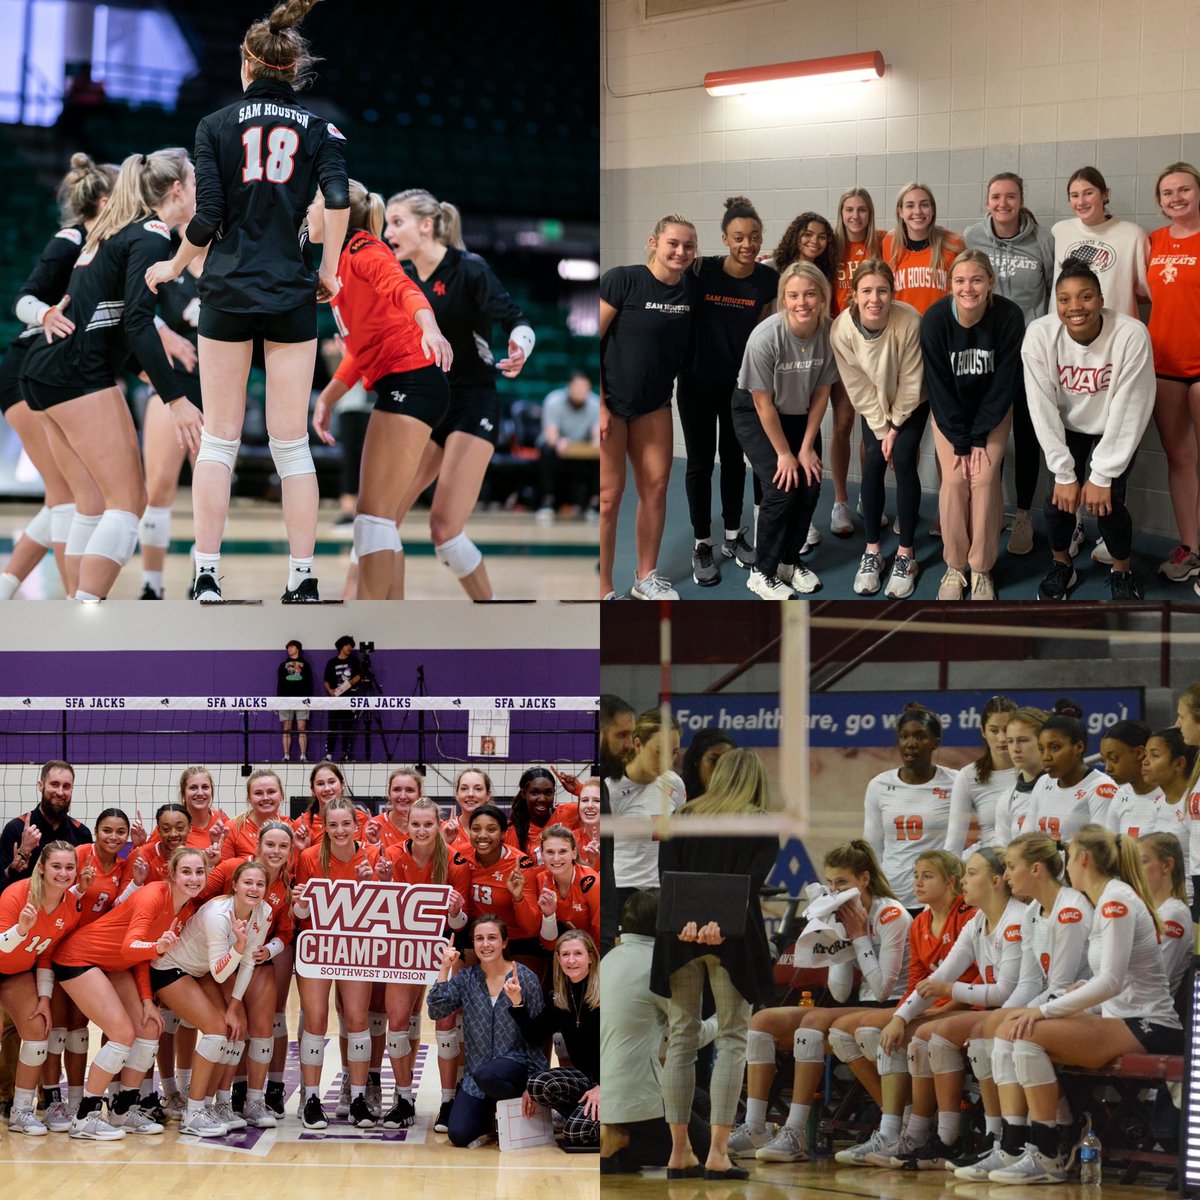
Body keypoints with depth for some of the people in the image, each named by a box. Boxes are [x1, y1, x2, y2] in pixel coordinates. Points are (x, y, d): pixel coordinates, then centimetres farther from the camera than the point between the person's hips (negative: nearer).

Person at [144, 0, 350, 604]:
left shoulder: (217, 124, 2)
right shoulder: (318, 127, 4)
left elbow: (206, 219, -5)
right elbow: (339, 198, -12)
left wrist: (172, 267, 11)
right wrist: (328, 270, 1)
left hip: (227, 293, 0)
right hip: (291, 298, 0)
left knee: (218, 440, 5)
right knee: (292, 444, 4)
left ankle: (206, 577, 1)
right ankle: (302, 581, 1)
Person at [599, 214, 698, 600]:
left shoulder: (692, 288, -1)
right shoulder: (622, 280, -17)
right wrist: (599, 406, -18)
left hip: (654, 404, 6)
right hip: (609, 403, -6)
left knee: (656, 486, 9)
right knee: (609, 494, -5)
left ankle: (646, 578, 25)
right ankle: (603, 592, 3)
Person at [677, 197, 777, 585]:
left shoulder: (769, 279, -11)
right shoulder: (701, 270, -18)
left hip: (740, 383, 2)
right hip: (698, 382, -2)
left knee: (734, 459, 15)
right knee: (700, 463, 4)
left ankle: (732, 537, 29)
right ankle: (702, 545, 15)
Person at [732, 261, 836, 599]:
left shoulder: (830, 333, -21)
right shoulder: (765, 338, -32)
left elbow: (821, 392, -8)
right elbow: (764, 403, -22)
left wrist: (806, 447, -5)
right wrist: (784, 453, -14)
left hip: (800, 414, 4)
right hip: (755, 414, -4)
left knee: (809, 485, -3)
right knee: (782, 488, -14)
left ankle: (789, 560, 19)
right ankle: (762, 572, 2)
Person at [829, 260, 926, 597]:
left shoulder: (909, 322, -35)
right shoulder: (841, 330, -28)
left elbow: (911, 381, -22)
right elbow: (859, 388, -16)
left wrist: (896, 427, -14)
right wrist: (881, 430, -14)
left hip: (910, 404, -2)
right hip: (875, 406, 2)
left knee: (903, 461, -12)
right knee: (873, 464, -7)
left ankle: (906, 554, -1)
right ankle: (872, 551, 7)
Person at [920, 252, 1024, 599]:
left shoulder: (1009, 317, -25)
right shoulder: (935, 319, -24)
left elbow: (1005, 381, -16)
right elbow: (938, 385, -17)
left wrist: (980, 437, -15)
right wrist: (960, 442, -16)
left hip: (993, 410, 0)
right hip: (948, 411, 0)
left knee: (985, 478, -13)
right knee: (954, 479, -12)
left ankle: (982, 569, -1)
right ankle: (954, 567, 3)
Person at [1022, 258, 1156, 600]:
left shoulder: (1131, 335, -31)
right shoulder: (1039, 335, -26)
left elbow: (1129, 411, -23)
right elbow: (1043, 408, -19)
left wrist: (1102, 476, -20)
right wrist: (1064, 473, -18)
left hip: (1114, 433, -1)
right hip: (1067, 429, 2)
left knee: (1108, 503, -16)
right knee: (1059, 498, -13)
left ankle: (1123, 573, 12)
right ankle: (1061, 566, 17)